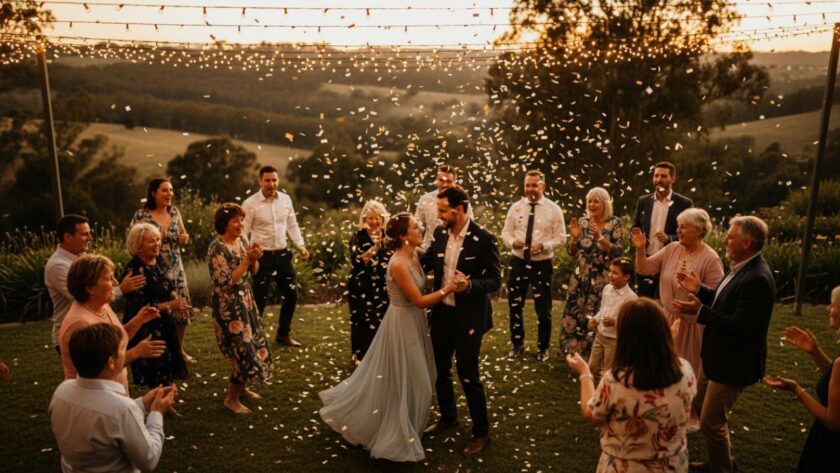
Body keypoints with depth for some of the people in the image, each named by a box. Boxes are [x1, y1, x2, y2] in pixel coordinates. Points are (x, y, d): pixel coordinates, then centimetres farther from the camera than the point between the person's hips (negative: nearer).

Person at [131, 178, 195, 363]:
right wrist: (156, 238, -22)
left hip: (176, 270, 5)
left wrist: (185, 238, -5)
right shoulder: (141, 216, -9)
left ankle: (179, 350, 27)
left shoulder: (174, 212, 6)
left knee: (183, 311, 7)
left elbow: (183, 235, 17)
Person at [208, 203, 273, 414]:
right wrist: (247, 259, -25)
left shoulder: (241, 240, 4)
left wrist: (255, 258, -11)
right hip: (229, 306, -8)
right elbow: (227, 282, -24)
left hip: (245, 301, 9)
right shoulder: (217, 248, -20)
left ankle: (241, 388, 37)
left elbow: (253, 271, 10)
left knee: (254, 345, 17)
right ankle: (231, 399, 13)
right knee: (244, 351, -5)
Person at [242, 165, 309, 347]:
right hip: (262, 257, -5)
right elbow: (243, 233, -9)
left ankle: (283, 334, 32)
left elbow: (292, 225, 12)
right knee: (260, 299, 2)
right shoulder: (250, 204, -11)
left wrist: (300, 246, 1)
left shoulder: (285, 199, 3)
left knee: (291, 295, 12)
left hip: (283, 254, 5)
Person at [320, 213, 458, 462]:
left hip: (413, 321, 9)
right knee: (402, 381, 5)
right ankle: (397, 435, 24)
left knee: (411, 378, 22)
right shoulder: (399, 264, -27)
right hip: (403, 324, -9)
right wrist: (448, 289, -26)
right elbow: (419, 300, -24)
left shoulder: (412, 256, 1)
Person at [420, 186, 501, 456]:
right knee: (440, 370, 19)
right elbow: (426, 262, 9)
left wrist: (470, 284, -34)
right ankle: (447, 417, 43)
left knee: (468, 375, 3)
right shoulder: (440, 233, 0)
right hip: (441, 313, 6)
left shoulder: (483, 239, -17)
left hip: (467, 317, -6)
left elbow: (495, 280, -17)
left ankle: (481, 432, 24)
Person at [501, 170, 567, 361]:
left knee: (543, 309, 6)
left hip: (542, 264, -2)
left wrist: (544, 246, -23)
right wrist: (512, 242, -17)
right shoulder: (516, 207, 3)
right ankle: (517, 344, 32)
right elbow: (506, 232, 6)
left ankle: (543, 348, 27)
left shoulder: (553, 209, -5)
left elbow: (560, 238, -5)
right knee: (515, 306, 12)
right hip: (518, 262, 3)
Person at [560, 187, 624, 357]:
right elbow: (572, 251, 4)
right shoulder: (583, 222, 3)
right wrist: (575, 237, -15)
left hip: (602, 276, -3)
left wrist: (600, 237, -25)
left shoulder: (614, 223, -6)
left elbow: (617, 252, -13)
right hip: (581, 274, 4)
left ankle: (589, 353, 17)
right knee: (573, 311, 5)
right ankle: (572, 349, 23)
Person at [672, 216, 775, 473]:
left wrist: (700, 311, -29)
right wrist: (699, 290, 2)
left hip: (732, 363, -10)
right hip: (715, 355, 10)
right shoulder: (740, 267, 3)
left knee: (711, 422, 1)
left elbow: (741, 325, -30)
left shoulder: (758, 279, -28)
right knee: (701, 407, 24)